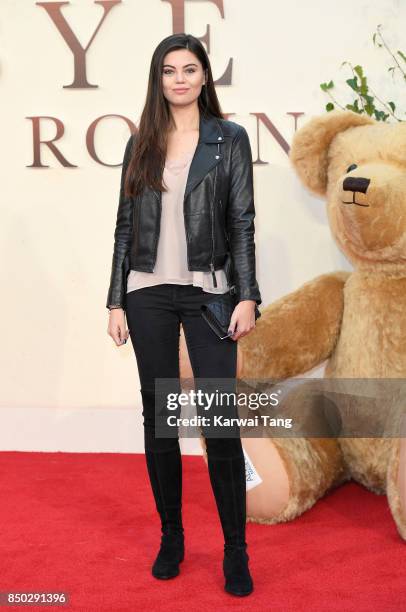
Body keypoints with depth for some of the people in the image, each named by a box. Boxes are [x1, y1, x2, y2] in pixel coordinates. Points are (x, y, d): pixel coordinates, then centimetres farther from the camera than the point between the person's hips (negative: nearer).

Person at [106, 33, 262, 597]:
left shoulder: (230, 138, 3)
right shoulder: (140, 144, 10)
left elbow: (242, 222, -1)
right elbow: (125, 225, 9)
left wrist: (247, 296, -9)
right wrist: (116, 301, 4)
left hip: (208, 292, -3)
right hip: (149, 294, 3)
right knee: (158, 416, 8)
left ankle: (236, 551, 7)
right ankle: (171, 536, 22)